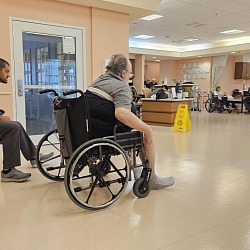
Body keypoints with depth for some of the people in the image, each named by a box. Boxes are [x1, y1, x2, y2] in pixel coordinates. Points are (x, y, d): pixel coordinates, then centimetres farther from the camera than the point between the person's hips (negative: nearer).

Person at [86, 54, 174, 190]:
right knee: (148, 133, 4)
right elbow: (121, 113, -33)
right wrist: (146, 128, -23)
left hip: (90, 131, 9)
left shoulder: (99, 80, 12)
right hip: (104, 132, -9)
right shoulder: (122, 87, -14)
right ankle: (151, 179, 15)